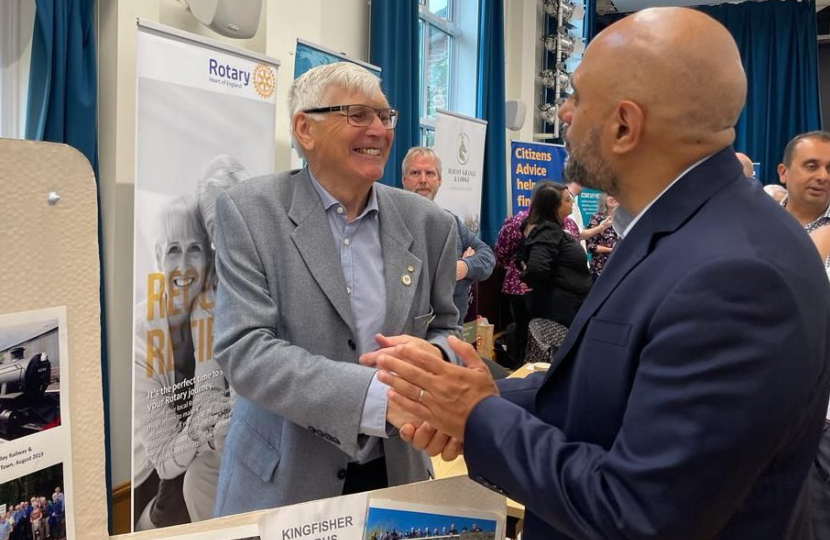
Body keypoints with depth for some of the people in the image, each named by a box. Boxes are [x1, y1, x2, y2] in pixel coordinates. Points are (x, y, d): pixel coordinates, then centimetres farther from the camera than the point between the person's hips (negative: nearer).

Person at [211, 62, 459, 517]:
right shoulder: (249, 211, -10)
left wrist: (432, 358, -18)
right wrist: (379, 396, -31)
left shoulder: (428, 223, -1)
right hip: (281, 481, -3)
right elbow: (242, 349, -19)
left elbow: (446, 329, 7)